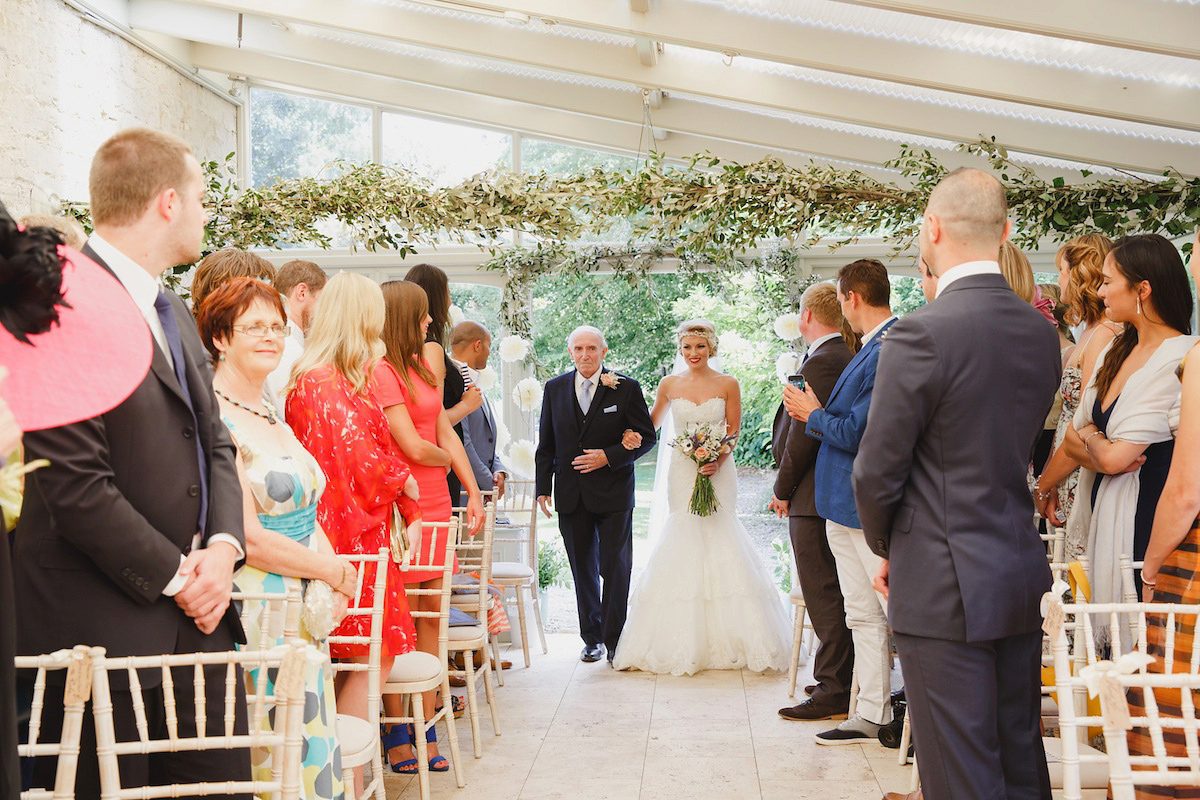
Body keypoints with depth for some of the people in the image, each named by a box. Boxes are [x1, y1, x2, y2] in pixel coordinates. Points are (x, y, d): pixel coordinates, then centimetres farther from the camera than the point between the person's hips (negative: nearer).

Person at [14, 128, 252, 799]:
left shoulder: (174, 313, 16)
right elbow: (74, 485, -20)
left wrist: (224, 545, -1)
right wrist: (174, 576, -12)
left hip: (199, 619, 9)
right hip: (102, 631, -8)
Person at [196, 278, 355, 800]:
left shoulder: (272, 416, 15)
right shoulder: (214, 420, -13)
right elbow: (249, 538, -17)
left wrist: (333, 579, -2)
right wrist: (336, 574, -6)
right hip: (257, 615, -8)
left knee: (314, 755, 10)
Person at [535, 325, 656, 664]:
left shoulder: (626, 388, -2)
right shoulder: (555, 389, 7)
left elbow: (646, 437, -2)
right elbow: (546, 443, 11)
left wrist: (609, 456, -14)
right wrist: (543, 487, 5)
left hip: (612, 494, -3)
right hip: (571, 495, 3)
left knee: (615, 568, -3)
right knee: (582, 570, 10)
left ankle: (615, 639, 8)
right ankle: (592, 638, 21)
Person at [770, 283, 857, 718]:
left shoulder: (821, 363, -17)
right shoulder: (848, 356, 13)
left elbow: (804, 434, -20)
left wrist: (783, 490, -9)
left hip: (813, 497, -10)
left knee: (824, 596, -4)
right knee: (833, 593, 17)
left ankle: (834, 691, 2)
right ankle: (836, 678, 27)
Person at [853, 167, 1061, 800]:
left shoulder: (921, 333, -18)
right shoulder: (1042, 333, 5)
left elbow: (877, 470, -12)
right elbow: (1021, 451, 11)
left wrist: (887, 547, 8)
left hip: (943, 588, -7)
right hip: (1021, 575, 7)